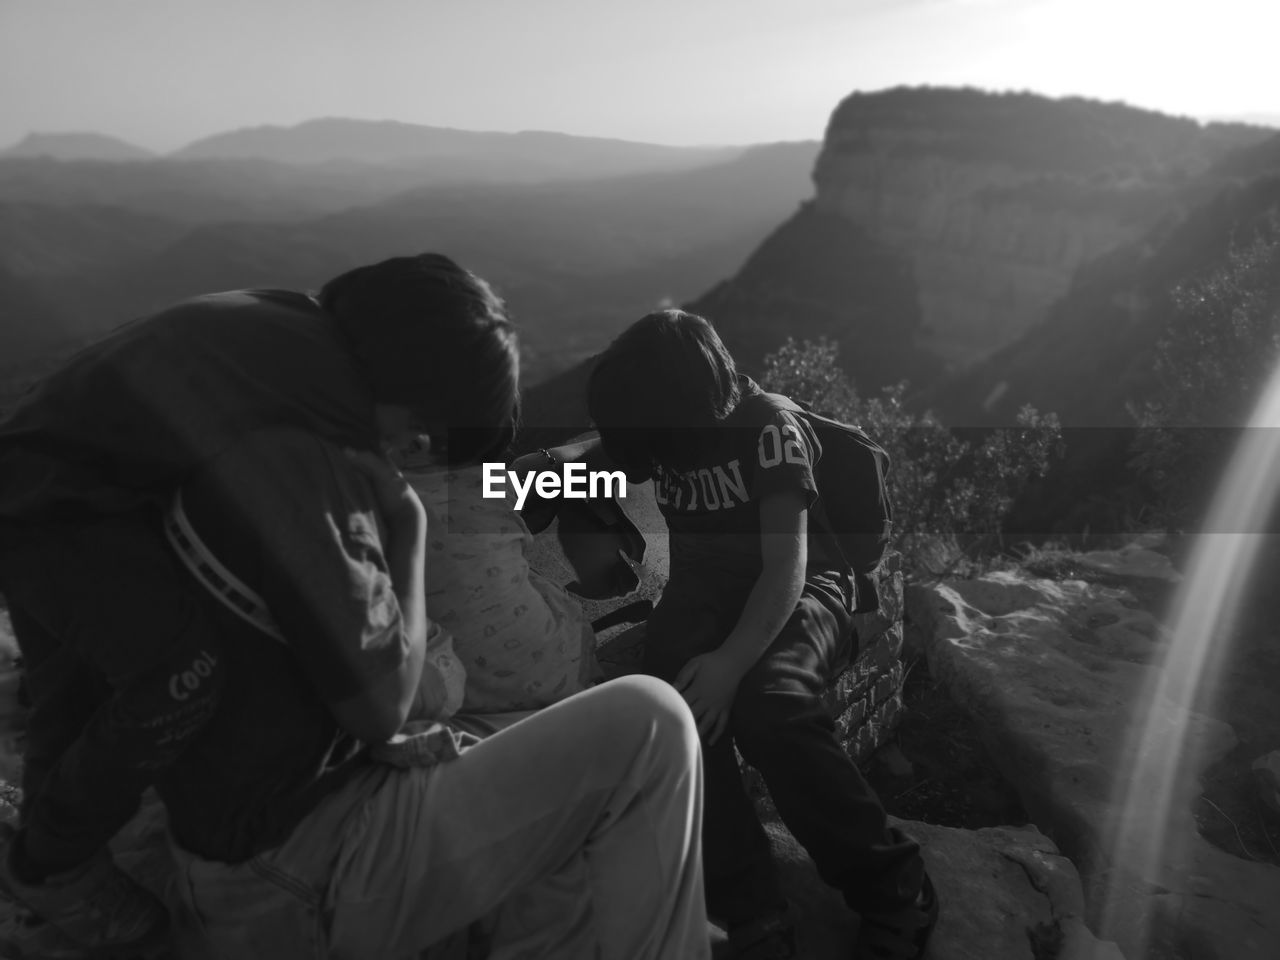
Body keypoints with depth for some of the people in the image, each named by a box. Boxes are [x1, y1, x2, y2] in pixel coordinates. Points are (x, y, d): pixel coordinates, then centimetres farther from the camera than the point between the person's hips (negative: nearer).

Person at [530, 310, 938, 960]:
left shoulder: (769, 427, -16)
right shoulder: (661, 426, 1)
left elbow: (786, 566, -24)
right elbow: (590, 460, 19)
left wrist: (732, 661, -39)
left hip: (798, 590, -4)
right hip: (703, 588, 4)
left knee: (766, 701, -37)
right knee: (680, 700, -32)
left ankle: (893, 891, -17)